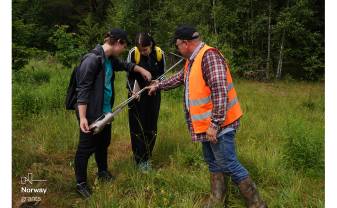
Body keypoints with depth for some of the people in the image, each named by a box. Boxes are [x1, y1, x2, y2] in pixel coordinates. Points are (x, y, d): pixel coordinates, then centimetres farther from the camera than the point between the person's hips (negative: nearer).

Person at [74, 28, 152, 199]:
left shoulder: (110, 59, 5)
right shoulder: (92, 59, -22)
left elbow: (124, 65, 30)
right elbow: (83, 90, -23)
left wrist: (141, 70, 23)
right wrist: (82, 117, -26)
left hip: (105, 111, 9)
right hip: (91, 114, -9)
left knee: (103, 143, 23)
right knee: (86, 147, 4)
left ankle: (102, 172, 43)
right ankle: (81, 183, 19)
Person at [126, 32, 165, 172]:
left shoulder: (159, 53, -10)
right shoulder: (133, 53, -15)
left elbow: (162, 74, 3)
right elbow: (129, 75, -5)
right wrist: (133, 89, -18)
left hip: (153, 94, 2)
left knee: (151, 127, 9)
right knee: (138, 127, 1)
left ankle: (147, 157, 23)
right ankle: (140, 160, 12)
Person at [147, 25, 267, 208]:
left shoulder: (209, 56, -20)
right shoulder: (193, 60, 12)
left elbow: (220, 91, -28)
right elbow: (180, 78, 32)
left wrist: (214, 124, -28)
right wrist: (158, 86, 38)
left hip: (218, 124, -10)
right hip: (207, 124, 10)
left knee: (228, 164, -5)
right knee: (213, 162, 18)